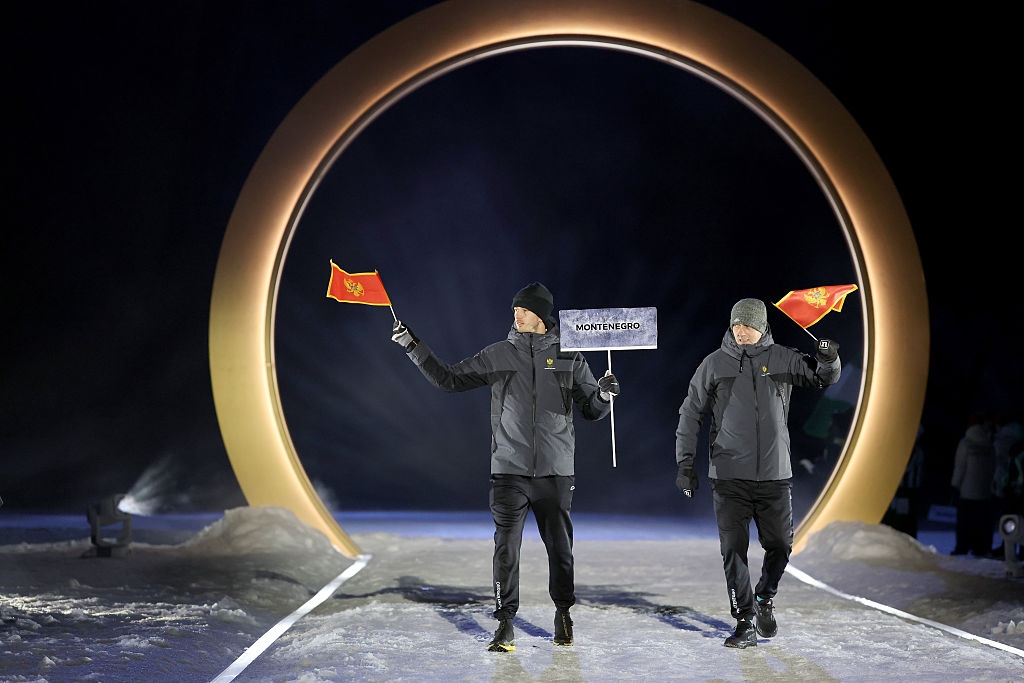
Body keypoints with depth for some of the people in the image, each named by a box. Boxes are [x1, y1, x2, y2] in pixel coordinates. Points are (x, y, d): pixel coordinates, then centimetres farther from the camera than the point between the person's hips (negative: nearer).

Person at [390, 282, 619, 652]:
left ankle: (563, 612, 28)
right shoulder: (497, 355, 5)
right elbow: (449, 378, 8)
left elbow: (592, 410, 8)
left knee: (559, 544, 7)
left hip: (555, 469, 0)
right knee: (506, 546, -6)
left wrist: (604, 394, -13)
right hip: (509, 469, 0)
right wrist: (413, 346, 0)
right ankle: (505, 623, 4)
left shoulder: (569, 357, 4)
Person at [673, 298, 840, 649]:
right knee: (733, 550, -2)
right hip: (729, 476, -1)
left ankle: (765, 599, 32)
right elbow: (690, 413, 7)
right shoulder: (715, 364, 3)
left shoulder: (781, 358, 4)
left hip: (775, 474, 1)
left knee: (780, 545, 5)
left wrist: (828, 360, -23)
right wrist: (685, 462, 2)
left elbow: (823, 377, 1)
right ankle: (745, 623, 7)